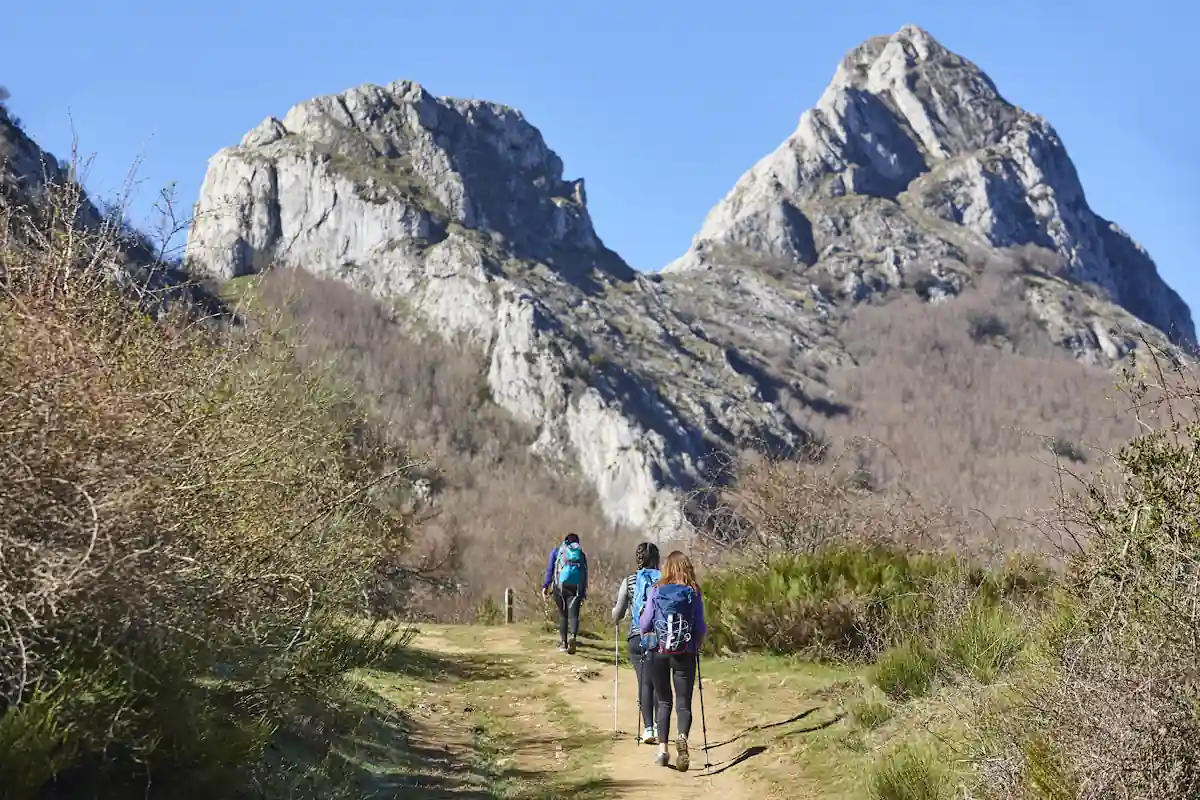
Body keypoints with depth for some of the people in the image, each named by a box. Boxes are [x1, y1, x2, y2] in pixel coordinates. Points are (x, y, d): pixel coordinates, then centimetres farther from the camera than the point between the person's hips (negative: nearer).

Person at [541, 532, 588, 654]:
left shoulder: (557, 551, 15)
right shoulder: (581, 554, 17)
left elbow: (549, 569, 6)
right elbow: (585, 574, 12)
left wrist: (545, 586, 3)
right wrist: (584, 592, 13)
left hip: (560, 584, 0)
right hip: (576, 586, 0)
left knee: (562, 614, 14)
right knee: (573, 614, -4)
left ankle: (563, 643, 12)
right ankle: (573, 636, -31)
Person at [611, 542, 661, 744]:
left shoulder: (629, 581, 1)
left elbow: (617, 614, 4)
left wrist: (616, 619, 26)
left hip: (637, 638, 0)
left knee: (644, 682, 4)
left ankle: (648, 728, -3)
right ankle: (659, 727, 9)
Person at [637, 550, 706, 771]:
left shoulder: (656, 590, -3)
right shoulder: (694, 593, -3)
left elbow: (644, 625, -2)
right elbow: (701, 628, -2)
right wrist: (696, 644, 19)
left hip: (658, 652, 1)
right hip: (685, 654, -1)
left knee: (663, 700, 14)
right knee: (683, 702, 4)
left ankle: (662, 749, 6)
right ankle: (682, 738, -24)